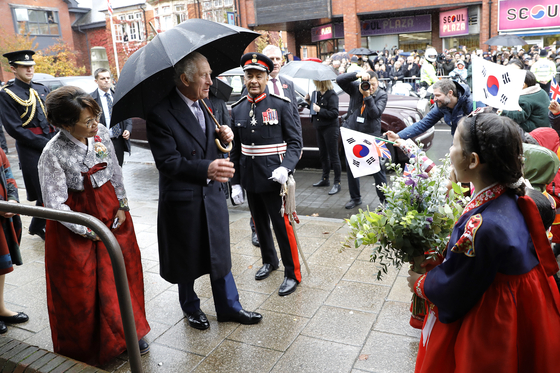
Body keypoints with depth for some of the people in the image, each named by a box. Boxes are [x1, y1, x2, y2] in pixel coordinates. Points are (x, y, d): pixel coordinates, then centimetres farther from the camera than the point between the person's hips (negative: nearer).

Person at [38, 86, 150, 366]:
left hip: (111, 212, 5)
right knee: (81, 286, 8)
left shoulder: (101, 133, -9)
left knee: (122, 272, 12)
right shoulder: (53, 154, -23)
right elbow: (54, 204, -20)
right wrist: (88, 231, -16)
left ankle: (127, 333, 34)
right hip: (76, 220, -4)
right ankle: (85, 350, 32)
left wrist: (122, 205, 2)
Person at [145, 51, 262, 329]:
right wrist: (206, 169, -39)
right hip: (182, 199, -6)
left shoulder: (204, 104, 5)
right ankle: (190, 307, 38)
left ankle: (229, 307, 33)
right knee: (186, 258, 14)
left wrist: (221, 136, -6)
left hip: (212, 193, 6)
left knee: (219, 252, 15)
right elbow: (168, 161, -25)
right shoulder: (161, 113, -18)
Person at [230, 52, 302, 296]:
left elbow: (295, 141, -6)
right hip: (249, 178, 5)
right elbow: (235, 149, 8)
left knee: (282, 225, 1)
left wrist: (285, 167, -23)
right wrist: (235, 182, 6)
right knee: (260, 223, 19)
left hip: (274, 178, -4)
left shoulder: (281, 105, -7)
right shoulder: (237, 110, 5)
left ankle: (292, 274, 18)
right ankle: (269, 260, 42)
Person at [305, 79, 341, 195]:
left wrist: (319, 110, -23)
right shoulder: (317, 93, 9)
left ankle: (337, 183, 3)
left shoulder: (332, 95, -15)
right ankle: (325, 179, 32)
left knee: (333, 156, -4)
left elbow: (334, 113, -21)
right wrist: (309, 101, 4)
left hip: (330, 129, -9)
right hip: (320, 129, 9)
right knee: (323, 155, 18)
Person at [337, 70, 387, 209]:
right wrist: (357, 75, -18)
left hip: (371, 135, -3)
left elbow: (376, 113, -14)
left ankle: (384, 199, 10)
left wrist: (368, 96, -21)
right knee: (351, 166, 9)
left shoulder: (381, 95, -1)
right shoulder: (355, 88, 3)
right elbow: (339, 80, -7)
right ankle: (355, 198, 24)